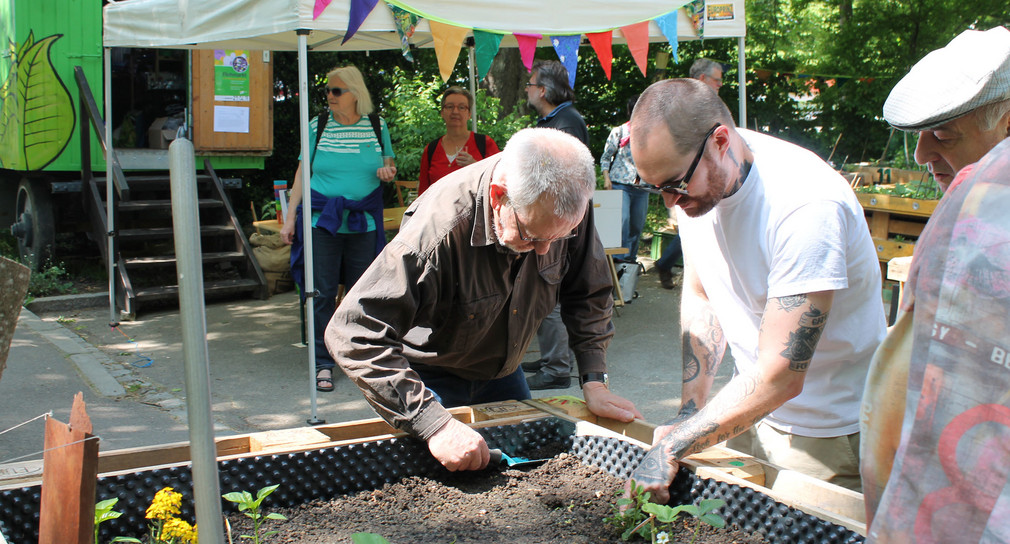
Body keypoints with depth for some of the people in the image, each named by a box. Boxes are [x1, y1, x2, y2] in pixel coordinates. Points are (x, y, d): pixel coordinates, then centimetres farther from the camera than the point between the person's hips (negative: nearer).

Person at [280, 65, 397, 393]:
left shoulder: (376, 126, 6)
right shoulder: (317, 126, 5)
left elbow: (389, 163, 16)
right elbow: (303, 172, 7)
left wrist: (388, 171, -9)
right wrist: (290, 217, 1)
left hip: (363, 221, 1)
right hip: (321, 219, -1)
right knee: (322, 292, -3)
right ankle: (323, 364, 5)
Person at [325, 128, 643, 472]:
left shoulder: (568, 208, -22)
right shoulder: (440, 229, -40)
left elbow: (589, 294, -6)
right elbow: (354, 334, -42)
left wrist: (594, 381, -17)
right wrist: (434, 424, -48)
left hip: (503, 373, 5)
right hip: (432, 376, -5)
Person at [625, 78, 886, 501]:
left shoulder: (806, 207, -30)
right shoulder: (690, 181, -7)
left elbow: (780, 377, -31)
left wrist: (672, 447, -27)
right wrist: (689, 412, -3)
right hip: (754, 410, 6)